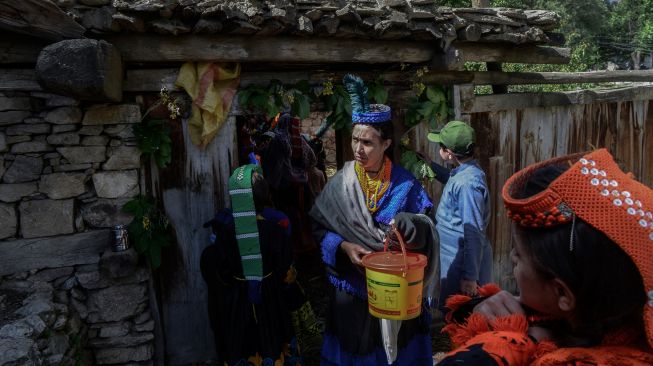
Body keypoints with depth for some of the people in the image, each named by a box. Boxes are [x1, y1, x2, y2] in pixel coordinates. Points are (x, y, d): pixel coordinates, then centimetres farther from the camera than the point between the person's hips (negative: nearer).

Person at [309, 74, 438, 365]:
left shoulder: (405, 184, -9)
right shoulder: (339, 183, -7)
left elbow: (426, 228, -9)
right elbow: (319, 227, -3)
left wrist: (410, 226, -31)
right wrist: (343, 246, -20)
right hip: (351, 287, 1)